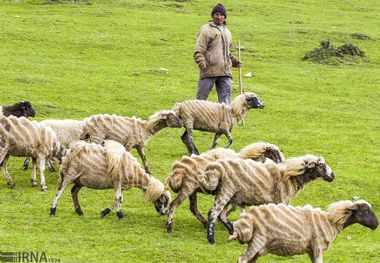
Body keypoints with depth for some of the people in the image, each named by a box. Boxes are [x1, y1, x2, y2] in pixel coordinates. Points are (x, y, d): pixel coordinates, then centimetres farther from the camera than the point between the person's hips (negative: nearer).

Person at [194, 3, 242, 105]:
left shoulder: (226, 32, 22)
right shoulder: (206, 30, -2)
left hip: (225, 72, 6)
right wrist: (201, 62, -23)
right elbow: (199, 50, -8)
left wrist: (234, 62, 19)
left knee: (225, 99, 3)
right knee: (201, 97, -2)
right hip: (209, 71, -6)